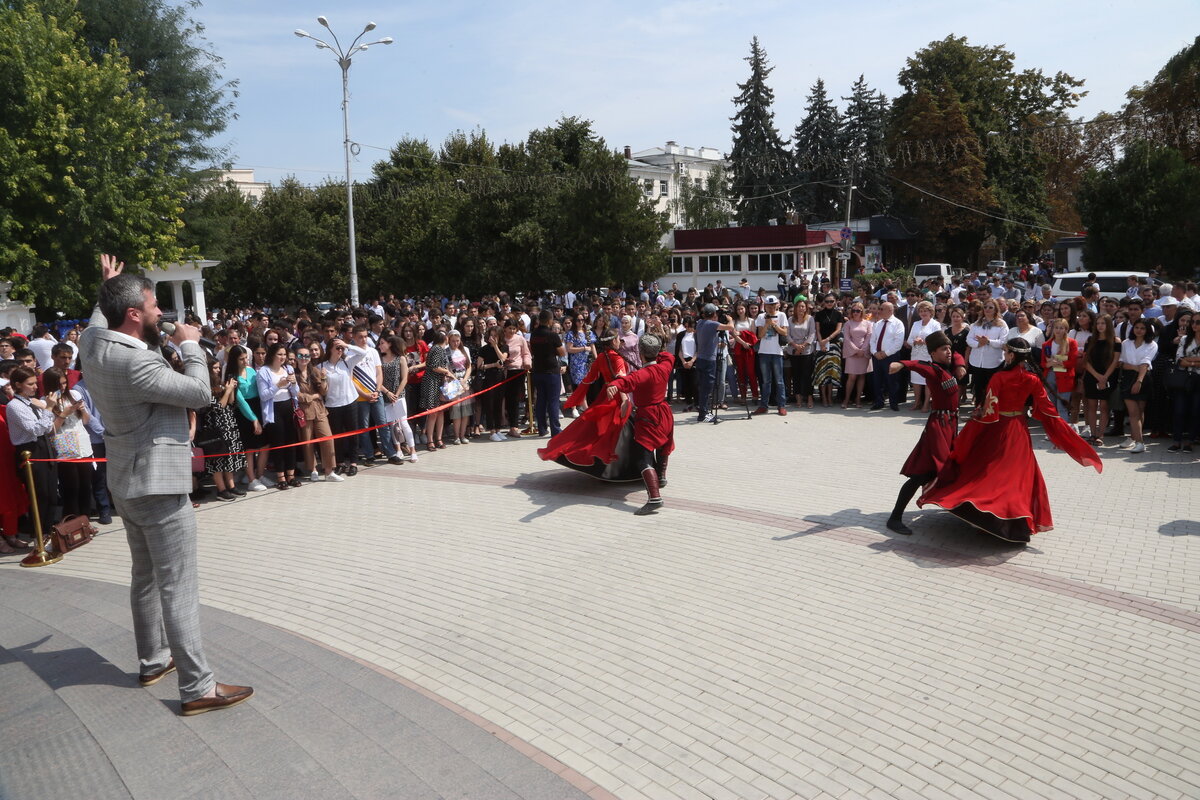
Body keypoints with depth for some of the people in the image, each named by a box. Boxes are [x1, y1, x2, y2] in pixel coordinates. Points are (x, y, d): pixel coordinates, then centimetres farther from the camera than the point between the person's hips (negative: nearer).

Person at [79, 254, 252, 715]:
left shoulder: (93, 343, 2)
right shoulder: (135, 363, -26)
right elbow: (200, 393, -19)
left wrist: (110, 290, 35)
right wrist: (190, 345, -7)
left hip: (126, 485, 10)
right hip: (158, 486, -10)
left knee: (146, 577, 22)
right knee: (179, 589, -6)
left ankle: (153, 660, 36)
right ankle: (197, 688, -2)